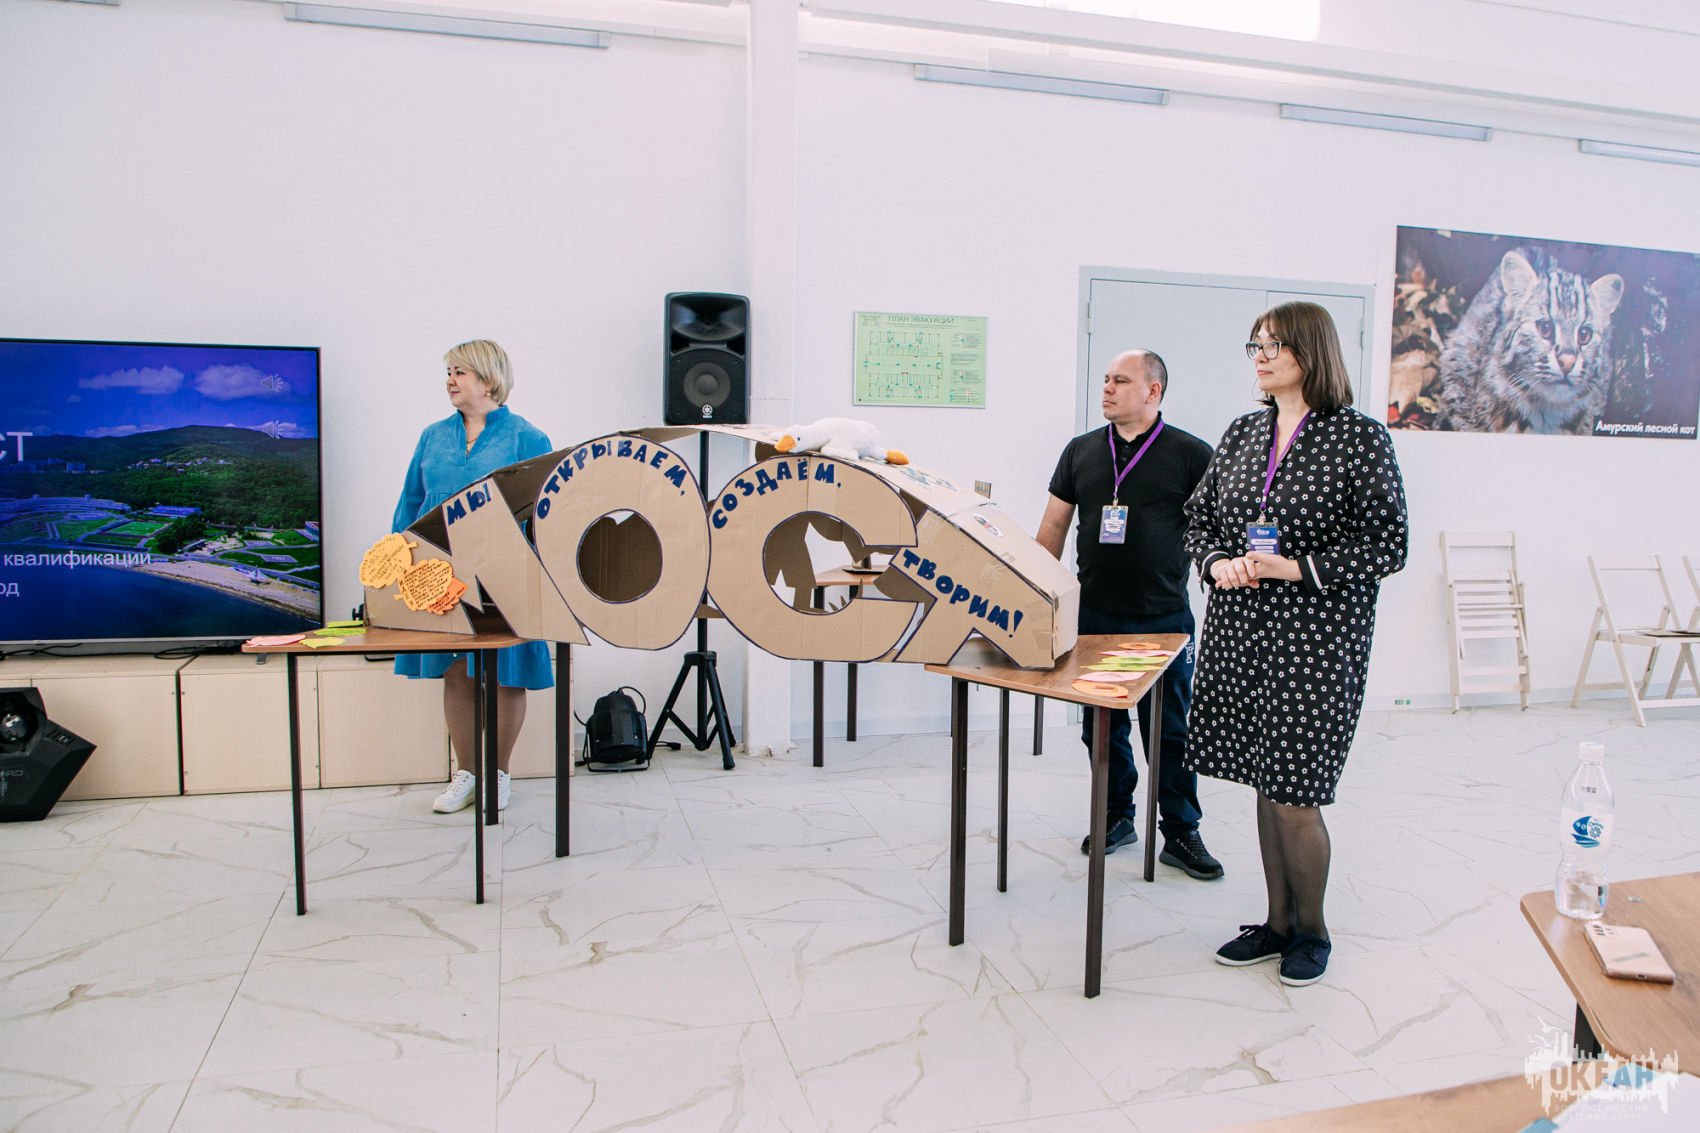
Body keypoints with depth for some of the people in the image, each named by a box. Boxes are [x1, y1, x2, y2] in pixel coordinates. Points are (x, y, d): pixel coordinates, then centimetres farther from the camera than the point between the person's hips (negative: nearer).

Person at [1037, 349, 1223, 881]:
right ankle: (1116, 817, 29)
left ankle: (1181, 833, 18)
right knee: (1102, 726, 12)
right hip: (1093, 617, 4)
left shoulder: (1191, 455, -1)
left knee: (1171, 731, 4)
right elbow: (1053, 526, 12)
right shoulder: (1081, 451, 9)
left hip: (1164, 619, -3)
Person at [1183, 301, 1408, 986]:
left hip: (1317, 638, -5)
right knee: (1263, 786, 13)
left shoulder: (1359, 437, -5)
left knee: (1294, 796, -1)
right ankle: (1278, 922, 29)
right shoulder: (1242, 434, 10)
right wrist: (1218, 564, -4)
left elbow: (1388, 546, -8)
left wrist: (1298, 568, -17)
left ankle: (1311, 929, 24)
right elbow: (1198, 519, 16)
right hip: (1240, 631, 5)